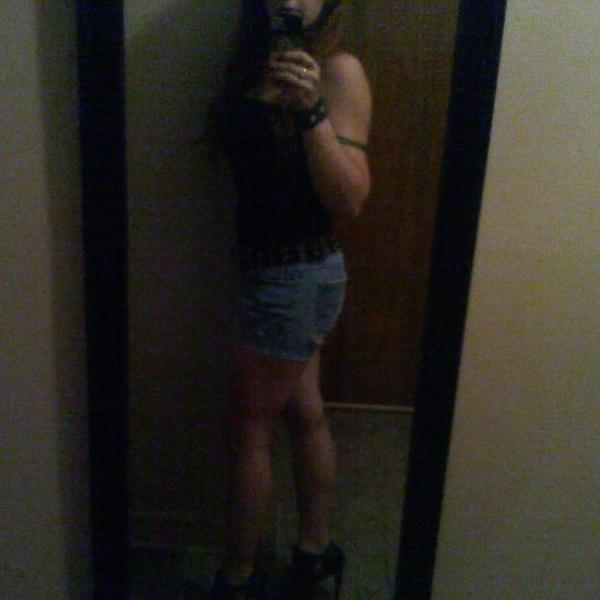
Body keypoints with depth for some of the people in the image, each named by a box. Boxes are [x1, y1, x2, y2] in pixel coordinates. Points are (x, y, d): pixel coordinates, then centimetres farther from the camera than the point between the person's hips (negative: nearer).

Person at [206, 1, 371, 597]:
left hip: (300, 273, -8)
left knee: (246, 430, 4)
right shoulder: (260, 63, 8)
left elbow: (350, 200, -23)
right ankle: (316, 547, 37)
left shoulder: (339, 70, -14)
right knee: (304, 414, 18)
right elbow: (248, 163, 10)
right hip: (271, 267, 8)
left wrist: (312, 110, -31)